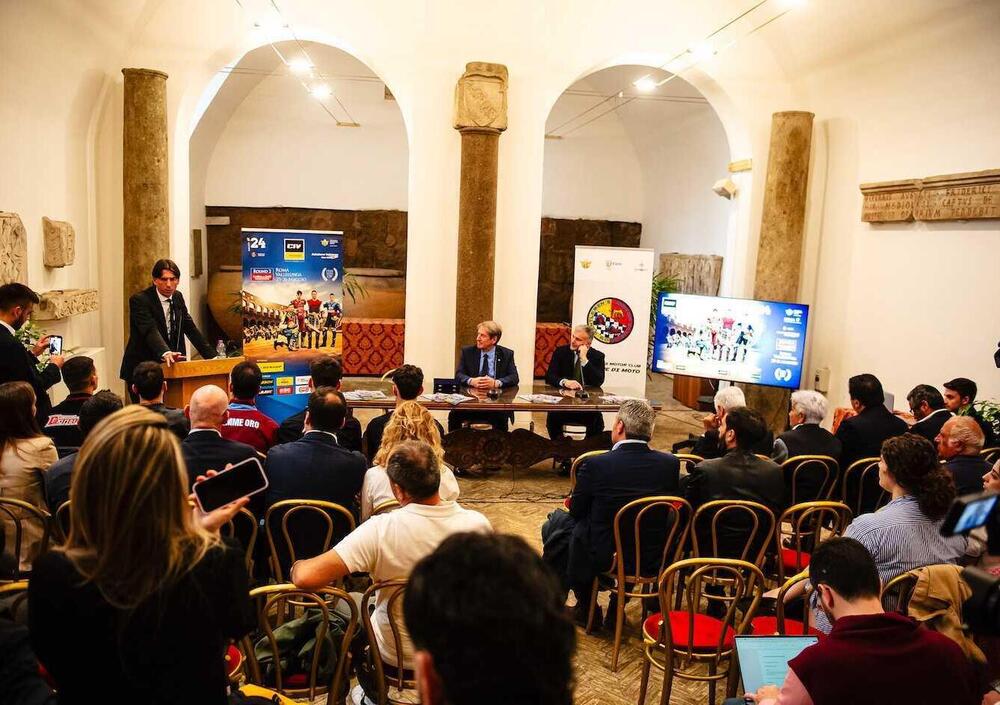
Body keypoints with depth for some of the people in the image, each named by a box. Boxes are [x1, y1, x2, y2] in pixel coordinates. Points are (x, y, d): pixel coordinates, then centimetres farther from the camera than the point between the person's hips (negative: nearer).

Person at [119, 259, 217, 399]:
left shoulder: (178, 297, 7)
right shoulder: (139, 300, -13)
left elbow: (190, 328, 9)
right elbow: (150, 330, -28)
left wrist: (211, 356, 0)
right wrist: (165, 353, -46)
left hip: (170, 367, 5)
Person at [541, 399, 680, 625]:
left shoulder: (595, 465, -20)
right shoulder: (670, 463, -10)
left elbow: (576, 510, -6)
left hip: (603, 558, -5)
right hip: (653, 558, 5)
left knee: (555, 524, 20)